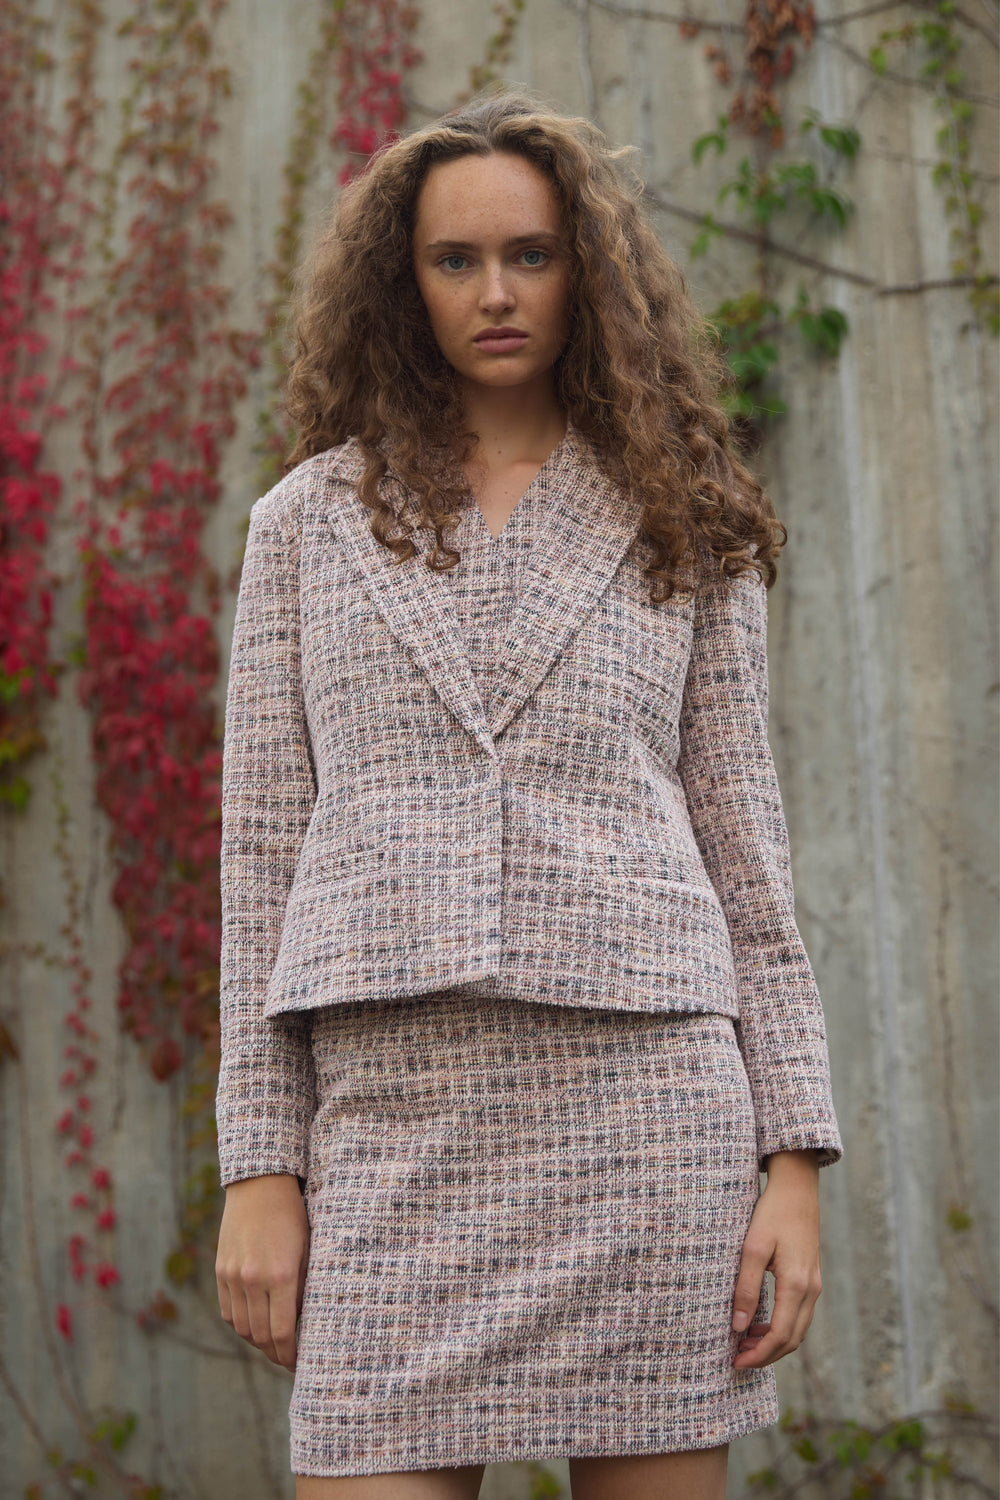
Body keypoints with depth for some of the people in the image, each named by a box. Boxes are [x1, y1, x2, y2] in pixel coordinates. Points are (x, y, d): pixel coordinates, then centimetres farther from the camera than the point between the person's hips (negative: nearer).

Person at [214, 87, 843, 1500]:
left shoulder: (684, 532, 11)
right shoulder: (310, 520, 12)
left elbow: (743, 849, 8)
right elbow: (264, 850, 8)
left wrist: (796, 1159, 0)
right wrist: (259, 1167, 1)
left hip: (641, 1095, 0)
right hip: (397, 1111, 0)